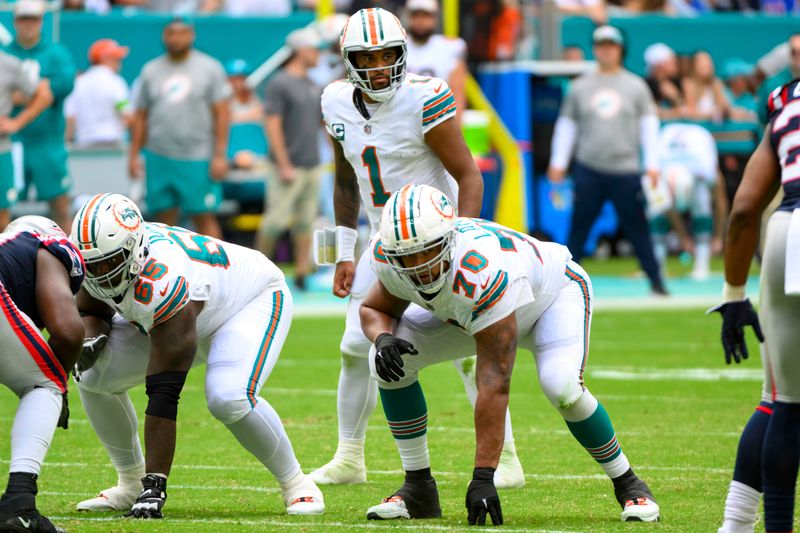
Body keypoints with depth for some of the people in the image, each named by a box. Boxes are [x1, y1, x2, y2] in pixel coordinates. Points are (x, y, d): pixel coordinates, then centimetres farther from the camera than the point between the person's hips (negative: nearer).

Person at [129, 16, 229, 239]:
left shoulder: (210, 68, 1)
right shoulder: (151, 71, 11)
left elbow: (222, 113, -3)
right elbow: (140, 116, 13)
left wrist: (220, 155, -10)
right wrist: (133, 154, 7)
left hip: (198, 161, -3)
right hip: (159, 158, 3)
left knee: (205, 219, -3)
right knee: (164, 220, 4)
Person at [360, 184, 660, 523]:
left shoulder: (482, 271, -45)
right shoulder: (389, 258, -28)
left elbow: (494, 384, -43)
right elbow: (375, 308, -3)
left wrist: (482, 477, -43)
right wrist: (383, 338, -30)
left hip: (554, 292, -6)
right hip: (468, 312, 6)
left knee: (561, 386, -33)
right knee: (390, 361, -14)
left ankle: (626, 483, -8)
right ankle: (418, 487, -1)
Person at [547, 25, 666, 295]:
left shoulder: (636, 86, 8)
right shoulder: (580, 86, 10)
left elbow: (649, 125, 7)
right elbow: (566, 125, 13)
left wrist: (652, 165, -1)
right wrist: (558, 164, 8)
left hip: (626, 170, -1)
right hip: (588, 169, 1)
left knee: (637, 227, -2)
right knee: (578, 226, 1)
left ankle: (656, 281, 2)